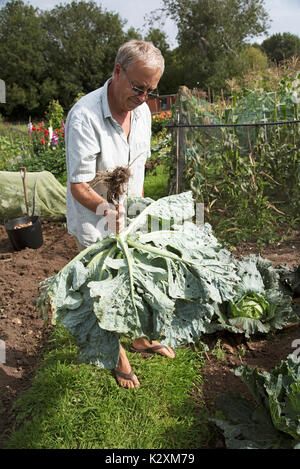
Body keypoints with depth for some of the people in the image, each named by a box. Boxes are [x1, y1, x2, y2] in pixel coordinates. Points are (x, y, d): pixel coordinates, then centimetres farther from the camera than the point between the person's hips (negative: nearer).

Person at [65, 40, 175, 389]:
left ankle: (141, 339, 43)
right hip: (94, 222, -6)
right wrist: (106, 210, -44)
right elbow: (78, 187, -27)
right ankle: (117, 354, 32)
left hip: (129, 218, 6)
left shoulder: (141, 110, -2)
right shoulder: (84, 115, -26)